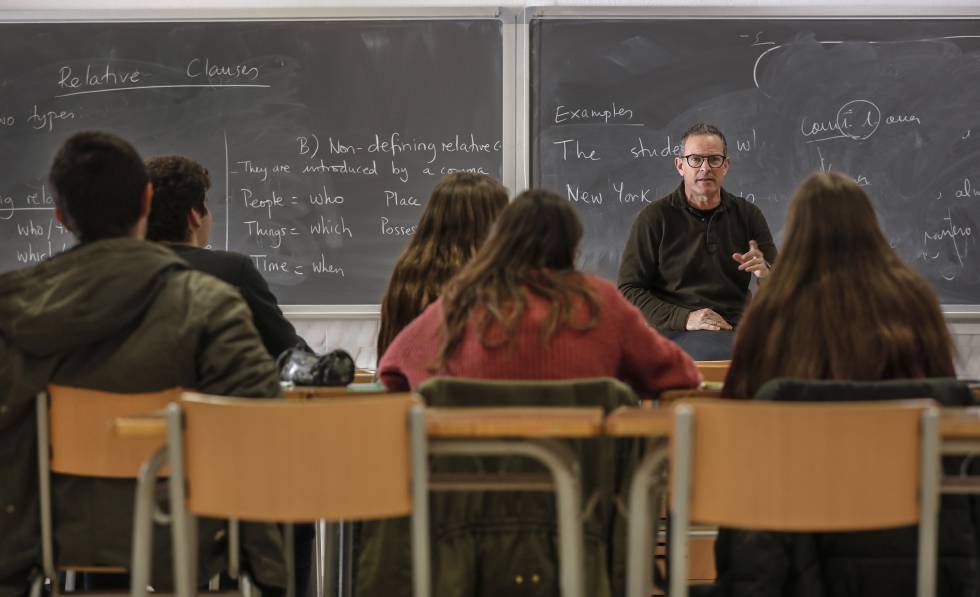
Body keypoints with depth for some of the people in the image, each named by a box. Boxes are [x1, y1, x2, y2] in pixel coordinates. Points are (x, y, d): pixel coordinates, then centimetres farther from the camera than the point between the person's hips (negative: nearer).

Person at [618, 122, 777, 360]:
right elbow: (629, 290, 0)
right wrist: (684, 318, -14)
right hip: (677, 333, -4)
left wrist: (765, 273, -9)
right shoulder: (655, 217, 4)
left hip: (738, 329, 4)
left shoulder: (747, 215, 14)